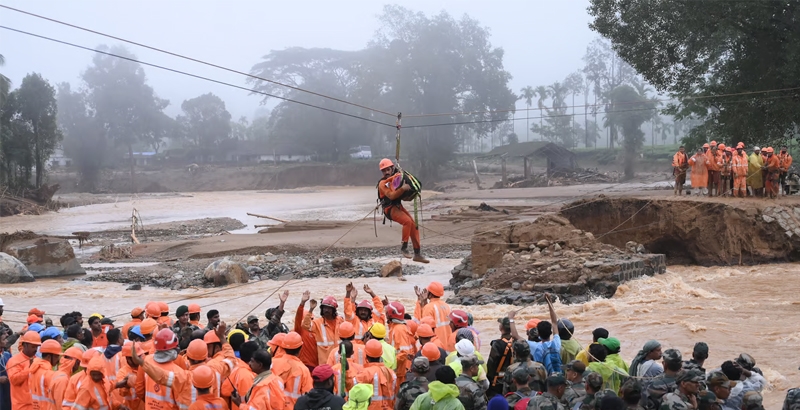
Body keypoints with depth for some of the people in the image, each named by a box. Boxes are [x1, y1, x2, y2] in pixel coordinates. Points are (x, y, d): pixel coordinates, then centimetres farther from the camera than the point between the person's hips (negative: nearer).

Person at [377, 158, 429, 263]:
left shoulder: (397, 176, 9)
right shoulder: (383, 183, -13)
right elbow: (391, 195, -28)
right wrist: (402, 189, -38)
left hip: (399, 206, 7)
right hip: (390, 208, -7)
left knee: (414, 225, 2)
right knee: (407, 221, -29)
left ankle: (417, 254, 9)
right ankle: (404, 247, -20)